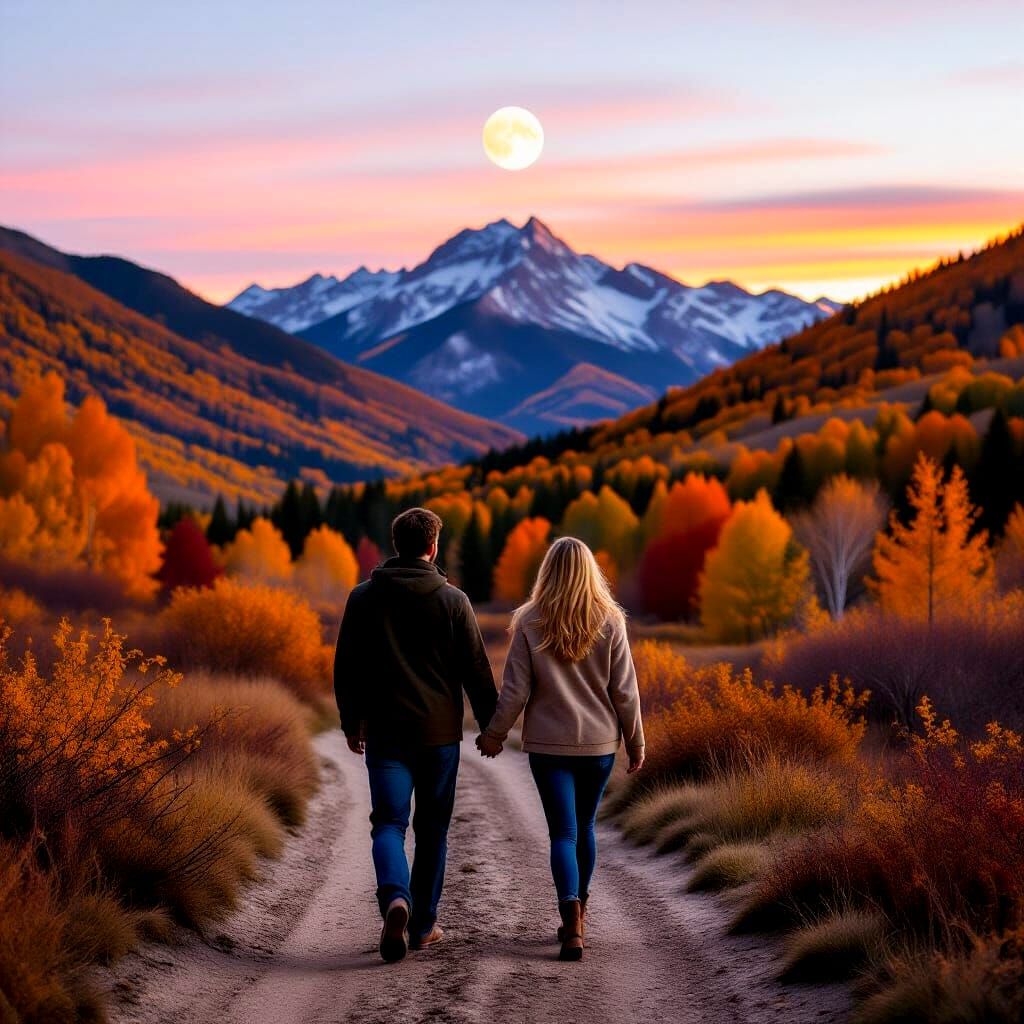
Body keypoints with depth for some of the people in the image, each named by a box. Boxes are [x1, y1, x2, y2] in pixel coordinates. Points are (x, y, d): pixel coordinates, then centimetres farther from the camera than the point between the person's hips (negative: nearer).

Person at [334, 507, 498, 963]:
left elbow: (345, 667, 6)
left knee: (388, 824, 0)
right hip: (439, 734, 0)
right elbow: (476, 670, -2)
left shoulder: (363, 598, 1)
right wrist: (490, 726, 8)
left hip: (385, 733, 0)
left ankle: (395, 898, -27)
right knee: (432, 830, 12)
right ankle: (423, 924, 17)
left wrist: (351, 722, 18)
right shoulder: (453, 600, -4)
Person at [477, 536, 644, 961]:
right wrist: (636, 742, 10)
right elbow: (625, 691, 0)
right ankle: (576, 918, 30)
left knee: (562, 832, -1)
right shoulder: (610, 623, -3)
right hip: (599, 743, 2)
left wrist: (494, 733, 10)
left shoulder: (530, 624, -6)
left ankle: (572, 921, -20)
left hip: (548, 743, -2)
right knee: (584, 828, 18)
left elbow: (515, 689, -4)